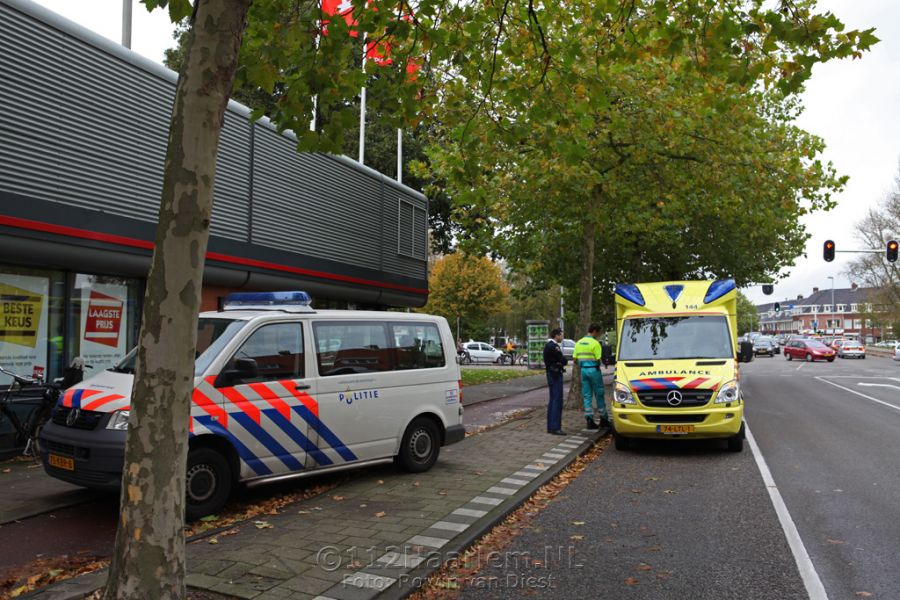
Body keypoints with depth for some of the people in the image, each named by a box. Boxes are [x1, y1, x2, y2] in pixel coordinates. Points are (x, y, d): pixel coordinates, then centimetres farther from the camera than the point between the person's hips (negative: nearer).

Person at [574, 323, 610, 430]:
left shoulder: (579, 343, 8)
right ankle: (604, 419, 15)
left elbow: (575, 358, 7)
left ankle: (589, 419, 3)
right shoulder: (595, 343, -12)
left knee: (587, 396, 8)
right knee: (599, 395, 6)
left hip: (583, 370, 6)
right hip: (593, 369, -5)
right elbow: (598, 359, -14)